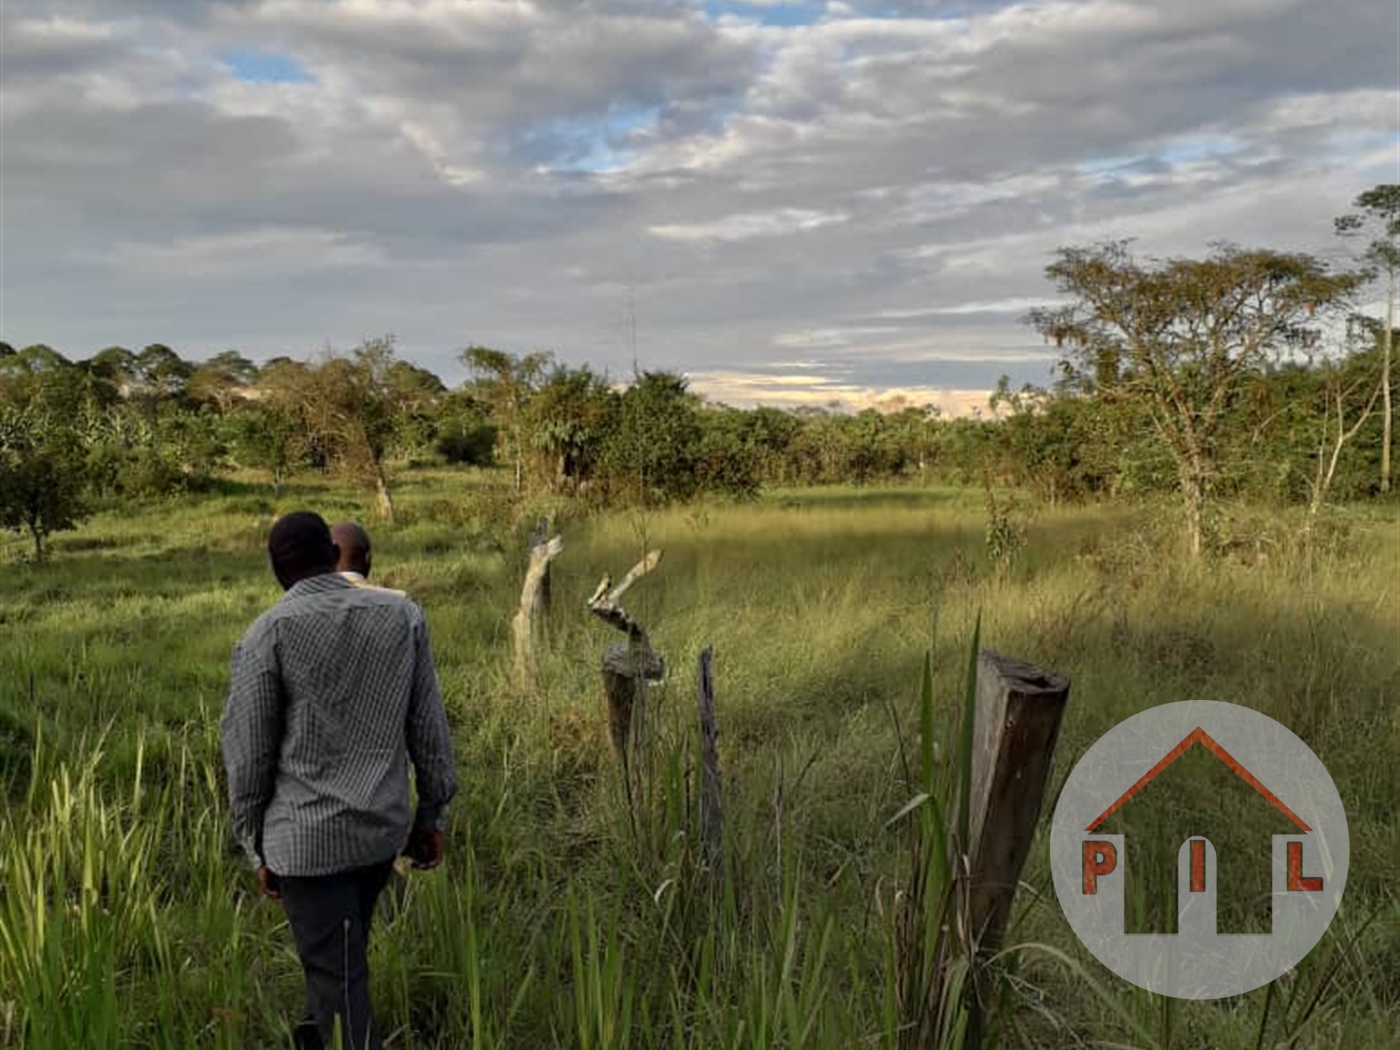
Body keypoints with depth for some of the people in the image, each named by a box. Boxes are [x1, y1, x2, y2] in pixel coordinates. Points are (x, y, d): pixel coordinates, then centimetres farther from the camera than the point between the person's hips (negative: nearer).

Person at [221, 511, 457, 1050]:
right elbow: (429, 727, 3)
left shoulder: (268, 633, -10)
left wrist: (258, 848, 5)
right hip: (384, 825, 5)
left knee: (341, 980, 3)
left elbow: (248, 754, -7)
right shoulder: (403, 615, -1)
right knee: (338, 953, 26)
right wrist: (430, 815, 12)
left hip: (307, 835, -4)